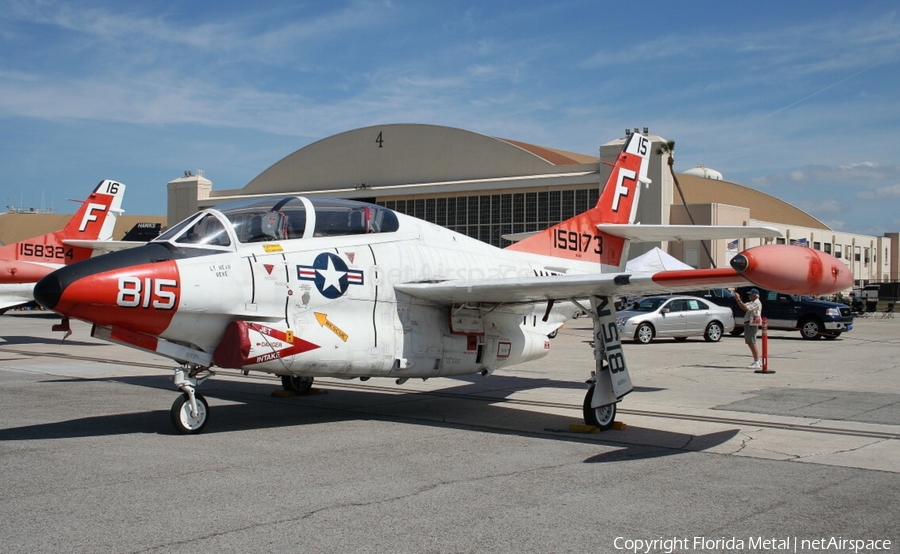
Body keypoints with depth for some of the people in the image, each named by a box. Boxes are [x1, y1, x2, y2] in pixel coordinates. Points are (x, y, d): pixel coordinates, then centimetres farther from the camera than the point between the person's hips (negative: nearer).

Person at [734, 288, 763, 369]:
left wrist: (738, 300, -20)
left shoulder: (756, 303, -13)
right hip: (748, 324, 11)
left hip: (752, 325, -11)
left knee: (752, 344, -10)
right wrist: (738, 300, 4)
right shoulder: (752, 303, 19)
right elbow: (743, 307, 16)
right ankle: (757, 361, 22)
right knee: (750, 343, 15)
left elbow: (746, 308, -25)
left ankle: (756, 363, -10)